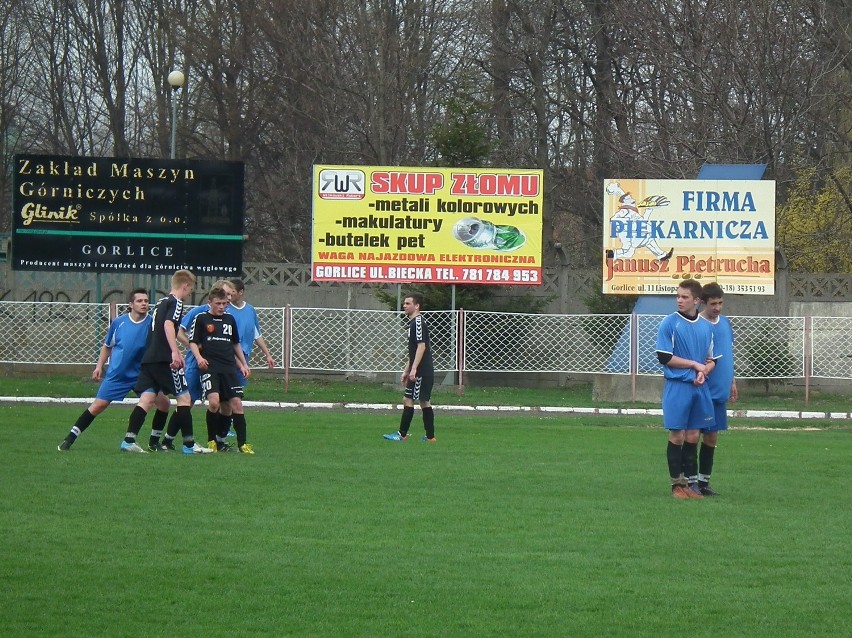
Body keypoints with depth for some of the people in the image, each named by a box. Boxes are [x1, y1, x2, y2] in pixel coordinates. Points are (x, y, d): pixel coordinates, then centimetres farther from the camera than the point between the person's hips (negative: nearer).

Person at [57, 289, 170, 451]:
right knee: (97, 406, -6)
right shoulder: (119, 322, -2)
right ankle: (69, 440, 2)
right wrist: (99, 366, 4)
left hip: (142, 375, 1)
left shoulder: (152, 323, -6)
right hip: (116, 375, -1)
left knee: (163, 402, -9)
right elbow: (107, 346, 12)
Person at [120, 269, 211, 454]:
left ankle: (129, 440, -10)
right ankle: (189, 444, 0)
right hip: (165, 360, -8)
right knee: (184, 398, 0)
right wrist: (175, 352, -30)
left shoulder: (161, 302, 24)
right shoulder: (176, 302, -4)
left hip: (148, 358, 8)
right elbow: (168, 324, -22)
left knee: (146, 399, 2)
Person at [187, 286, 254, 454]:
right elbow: (193, 342, 2)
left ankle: (242, 443, 0)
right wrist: (199, 357, -15)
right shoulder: (201, 319, 3)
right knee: (214, 402, -21)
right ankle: (212, 441, -5)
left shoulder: (230, 319, 17)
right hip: (210, 367, -4)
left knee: (236, 403, -4)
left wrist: (243, 364, 26)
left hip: (229, 368, 4)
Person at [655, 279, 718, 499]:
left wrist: (704, 371, -6)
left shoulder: (706, 327, 11)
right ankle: (677, 484, 3)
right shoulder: (669, 323, -4)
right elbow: (664, 357, -9)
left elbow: (711, 359, 17)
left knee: (693, 437, 7)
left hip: (700, 388, 4)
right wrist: (695, 364, -8)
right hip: (677, 387, -4)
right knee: (677, 436, -2)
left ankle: (692, 482, 10)